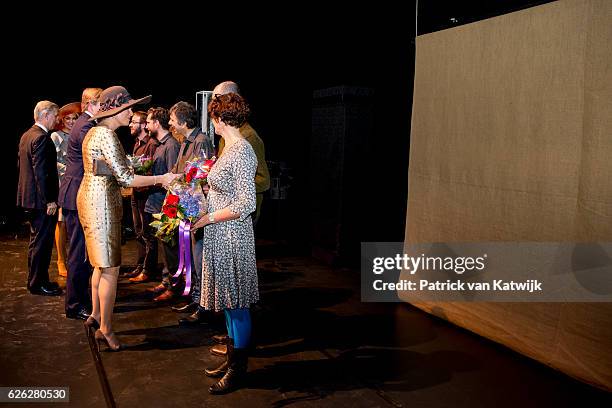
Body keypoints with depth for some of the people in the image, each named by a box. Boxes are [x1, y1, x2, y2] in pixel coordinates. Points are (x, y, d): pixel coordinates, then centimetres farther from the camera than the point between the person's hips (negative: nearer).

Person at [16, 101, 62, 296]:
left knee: (37, 240, 18)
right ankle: (38, 283, 8)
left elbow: (21, 166, 19)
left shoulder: (26, 135, 13)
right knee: (42, 242, -1)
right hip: (41, 199, -10)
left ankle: (36, 280, 28)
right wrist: (49, 200, -20)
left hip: (28, 197, 10)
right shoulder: (42, 138, -18)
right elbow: (41, 172, -23)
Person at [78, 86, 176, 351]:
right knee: (110, 267, -3)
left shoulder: (95, 131, 13)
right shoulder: (106, 135, -17)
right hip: (101, 202, -10)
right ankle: (105, 329, 6)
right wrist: (161, 179, -15)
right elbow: (124, 178, -21)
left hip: (91, 198, 10)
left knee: (102, 263, 18)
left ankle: (96, 315, 30)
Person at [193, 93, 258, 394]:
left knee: (236, 304, 3)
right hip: (221, 236, 10)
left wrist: (208, 218, -17)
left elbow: (246, 204, -22)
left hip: (232, 236, -10)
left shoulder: (241, 153, -19)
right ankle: (232, 360, 31)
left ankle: (238, 370, 17)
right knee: (228, 302, 17)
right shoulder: (232, 149, 10)